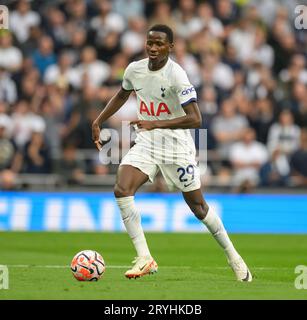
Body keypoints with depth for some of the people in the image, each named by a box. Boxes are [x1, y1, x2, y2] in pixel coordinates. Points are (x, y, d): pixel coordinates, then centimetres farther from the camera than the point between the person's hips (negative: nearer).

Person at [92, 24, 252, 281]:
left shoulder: (176, 75, -21)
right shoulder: (135, 69, -1)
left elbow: (195, 119, -29)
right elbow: (122, 95, 22)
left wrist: (155, 124, -35)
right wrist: (98, 122, 17)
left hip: (177, 146, -5)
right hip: (146, 144, 5)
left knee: (198, 207, 5)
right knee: (121, 190, -20)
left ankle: (233, 256, 28)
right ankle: (144, 259, -16)